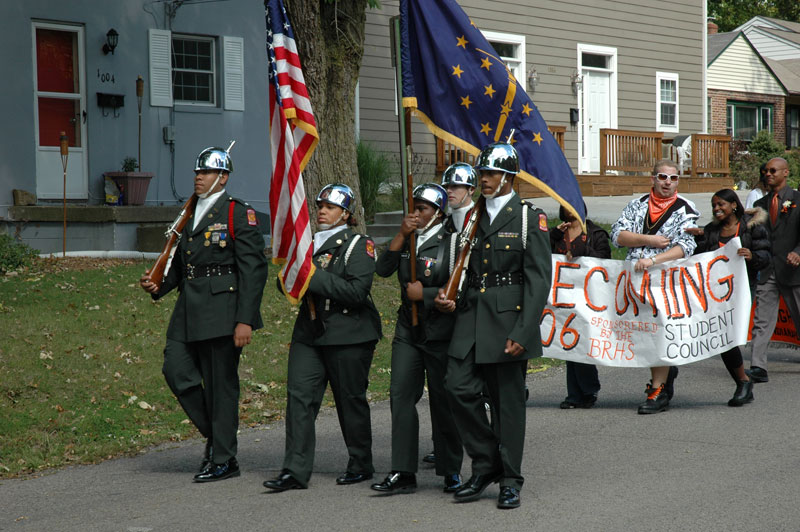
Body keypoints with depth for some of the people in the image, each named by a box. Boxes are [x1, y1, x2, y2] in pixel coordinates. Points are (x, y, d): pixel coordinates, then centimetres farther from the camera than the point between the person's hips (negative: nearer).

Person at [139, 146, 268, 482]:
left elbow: (253, 268, -10)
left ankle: (223, 460, 9)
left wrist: (246, 319, -17)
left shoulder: (238, 214, -5)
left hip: (222, 309, -7)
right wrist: (158, 286, 5)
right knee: (176, 369, -1)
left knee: (221, 384, -1)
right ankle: (214, 433, 19)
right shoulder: (191, 214, 18)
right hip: (189, 311, 7)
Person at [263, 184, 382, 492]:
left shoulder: (359, 245, -5)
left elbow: (357, 291, -18)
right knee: (299, 394, -6)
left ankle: (361, 465, 21)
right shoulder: (309, 243, 16)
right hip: (310, 332, 6)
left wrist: (315, 277, -19)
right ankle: (296, 471, -6)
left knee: (351, 399, 4)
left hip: (348, 335, -6)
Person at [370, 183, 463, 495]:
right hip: (408, 330, 5)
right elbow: (383, 270, -3)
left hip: (440, 332, -4)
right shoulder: (407, 241, 11)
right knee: (401, 397, -3)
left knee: (443, 401, 4)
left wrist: (425, 294, -12)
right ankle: (403, 473, 0)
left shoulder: (451, 242, -4)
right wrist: (402, 235, -10)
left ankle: (451, 472, 16)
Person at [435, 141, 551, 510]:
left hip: (508, 318, -5)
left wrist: (522, 333, -16)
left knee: (508, 400, 2)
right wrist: (451, 299, 2)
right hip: (471, 316, 5)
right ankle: (486, 465, 13)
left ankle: (510, 479, 14)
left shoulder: (530, 218, -3)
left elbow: (538, 280, -9)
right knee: (459, 387, -5)